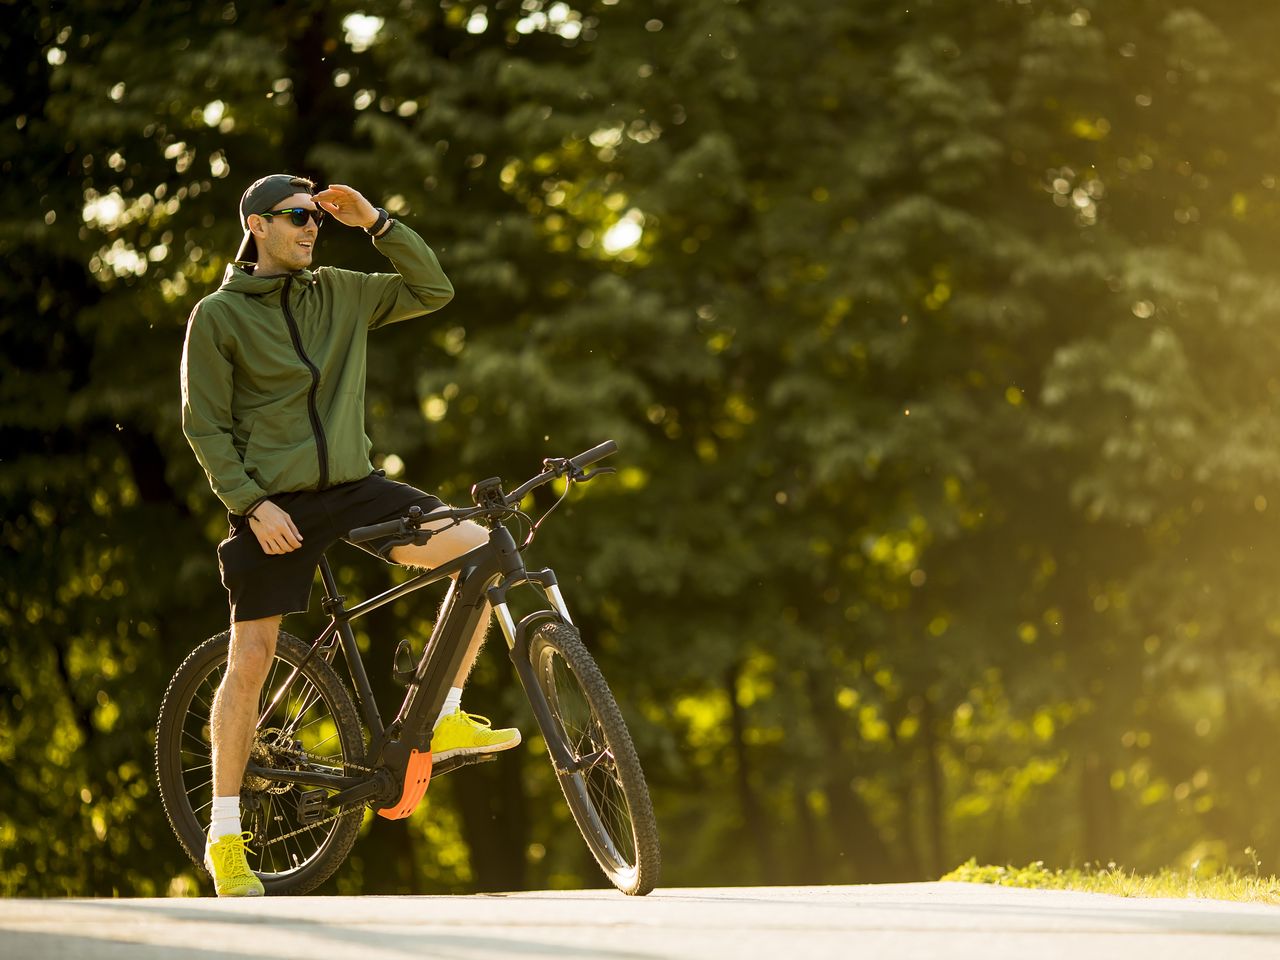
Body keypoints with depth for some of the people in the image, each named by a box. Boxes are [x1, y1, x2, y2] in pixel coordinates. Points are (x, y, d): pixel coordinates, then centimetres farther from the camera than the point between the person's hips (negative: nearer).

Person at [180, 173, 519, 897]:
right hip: (272, 505, -3)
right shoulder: (218, 316, -3)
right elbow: (206, 428, -4)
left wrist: (376, 222, -3)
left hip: (353, 485, 4)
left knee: (480, 551, -15)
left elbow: (434, 289, 7)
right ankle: (225, 835, 9)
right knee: (250, 662, -4)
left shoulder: (339, 294, 8)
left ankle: (443, 720, -3)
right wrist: (254, 505, -14)